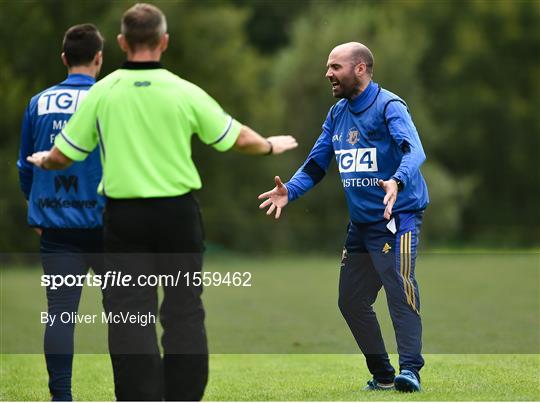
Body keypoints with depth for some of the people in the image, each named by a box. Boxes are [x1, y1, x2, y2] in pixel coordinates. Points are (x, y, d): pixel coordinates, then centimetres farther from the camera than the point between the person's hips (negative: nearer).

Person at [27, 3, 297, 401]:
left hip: (124, 216, 0)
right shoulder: (184, 92, -7)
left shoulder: (102, 92, -6)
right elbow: (239, 139, 1)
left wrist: (42, 160, 23)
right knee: (184, 309, 10)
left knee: (130, 314, 3)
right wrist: (271, 145, 22)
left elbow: (62, 156, 0)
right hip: (177, 211, 0)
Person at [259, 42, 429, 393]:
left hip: (398, 217, -9)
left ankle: (411, 370, -20)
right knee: (352, 301, 10)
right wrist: (290, 190, -6)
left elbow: (414, 150, -30)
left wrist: (397, 182, -50)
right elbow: (316, 164, 13)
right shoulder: (338, 113, 11)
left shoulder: (389, 107, -13)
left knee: (401, 291, -20)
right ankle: (383, 375, 19)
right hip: (360, 223, 9)